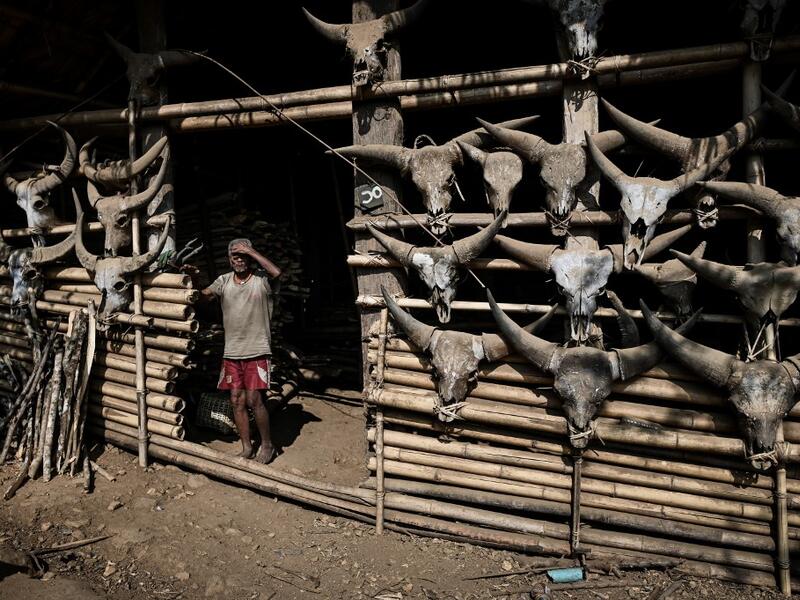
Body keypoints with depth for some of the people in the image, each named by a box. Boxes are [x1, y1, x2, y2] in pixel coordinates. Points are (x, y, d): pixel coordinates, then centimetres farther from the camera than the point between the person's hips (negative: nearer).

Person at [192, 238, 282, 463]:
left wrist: (251, 251, -20)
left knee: (253, 400, -8)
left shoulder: (261, 280, -4)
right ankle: (246, 447, 22)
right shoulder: (224, 281, 7)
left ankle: (267, 445, 12)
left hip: (257, 351, -4)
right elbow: (204, 295, -4)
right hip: (231, 352, 5)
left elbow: (276, 272, -25)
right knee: (236, 401, 8)